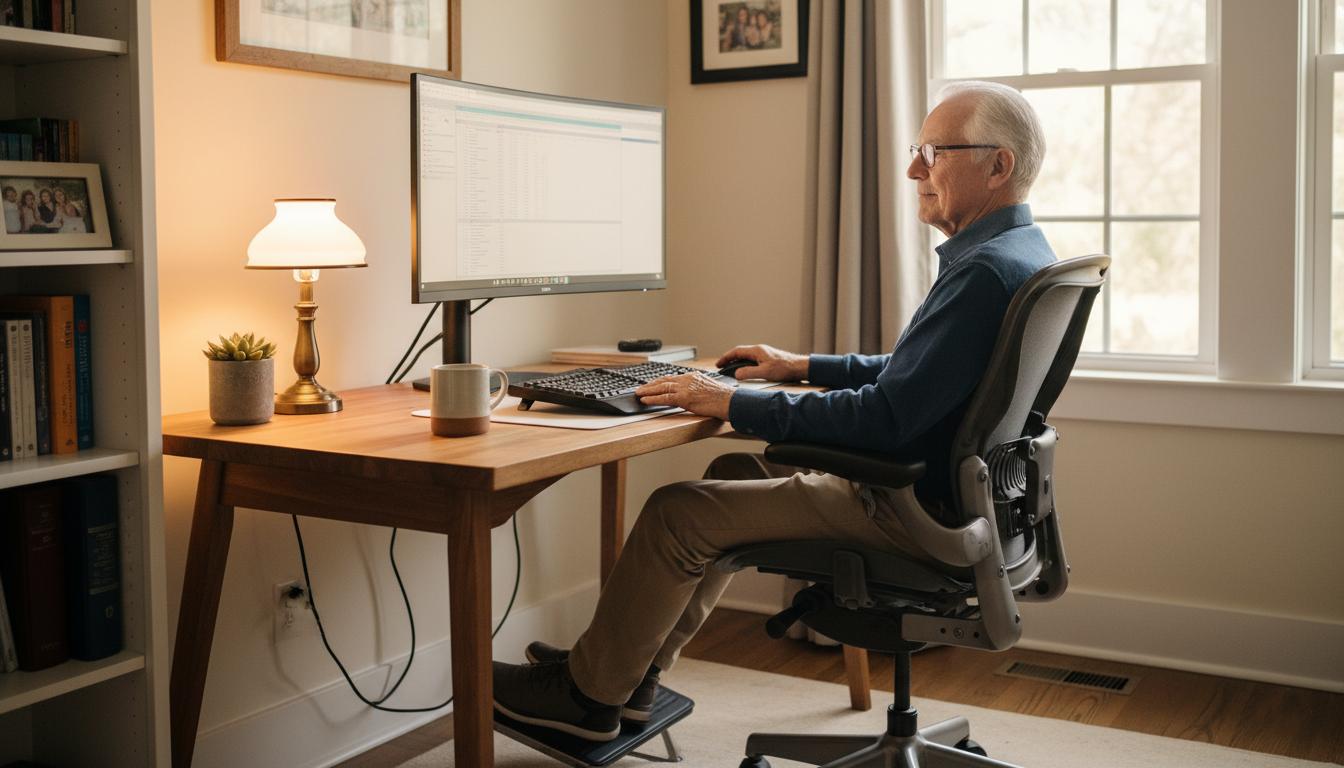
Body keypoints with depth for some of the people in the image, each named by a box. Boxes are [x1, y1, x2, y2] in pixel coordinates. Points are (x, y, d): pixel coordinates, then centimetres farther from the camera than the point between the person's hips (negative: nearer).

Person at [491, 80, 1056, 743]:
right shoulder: (1019, 250, 11)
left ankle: (589, 693, 12)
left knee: (677, 512, -8)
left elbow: (883, 417, -29)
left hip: (911, 513, -11)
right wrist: (805, 366, 20)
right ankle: (629, 667, 27)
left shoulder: (986, 271, -24)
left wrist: (736, 404, -21)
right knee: (736, 473, 21)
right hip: (942, 495, 11)